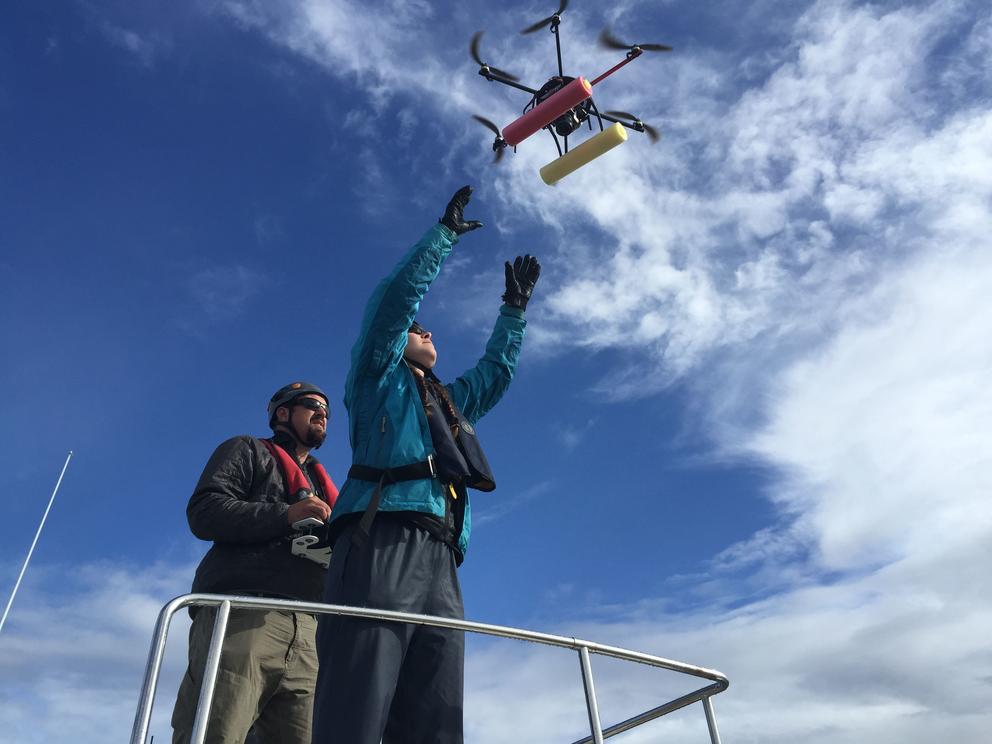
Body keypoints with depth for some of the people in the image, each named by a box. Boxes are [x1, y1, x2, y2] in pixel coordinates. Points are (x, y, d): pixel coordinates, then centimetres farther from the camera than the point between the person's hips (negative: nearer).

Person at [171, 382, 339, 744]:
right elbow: (203, 512, 1)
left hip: (306, 630, 5)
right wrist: (286, 516, -11)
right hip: (241, 614, -4)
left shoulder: (323, 486, 33)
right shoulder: (248, 451, 17)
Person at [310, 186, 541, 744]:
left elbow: (497, 370, 47)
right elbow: (398, 295, 12)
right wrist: (446, 232, 21)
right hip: (381, 542, -6)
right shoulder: (378, 375, 21)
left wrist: (515, 308, 48)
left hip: (441, 561, 6)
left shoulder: (451, 401, 37)